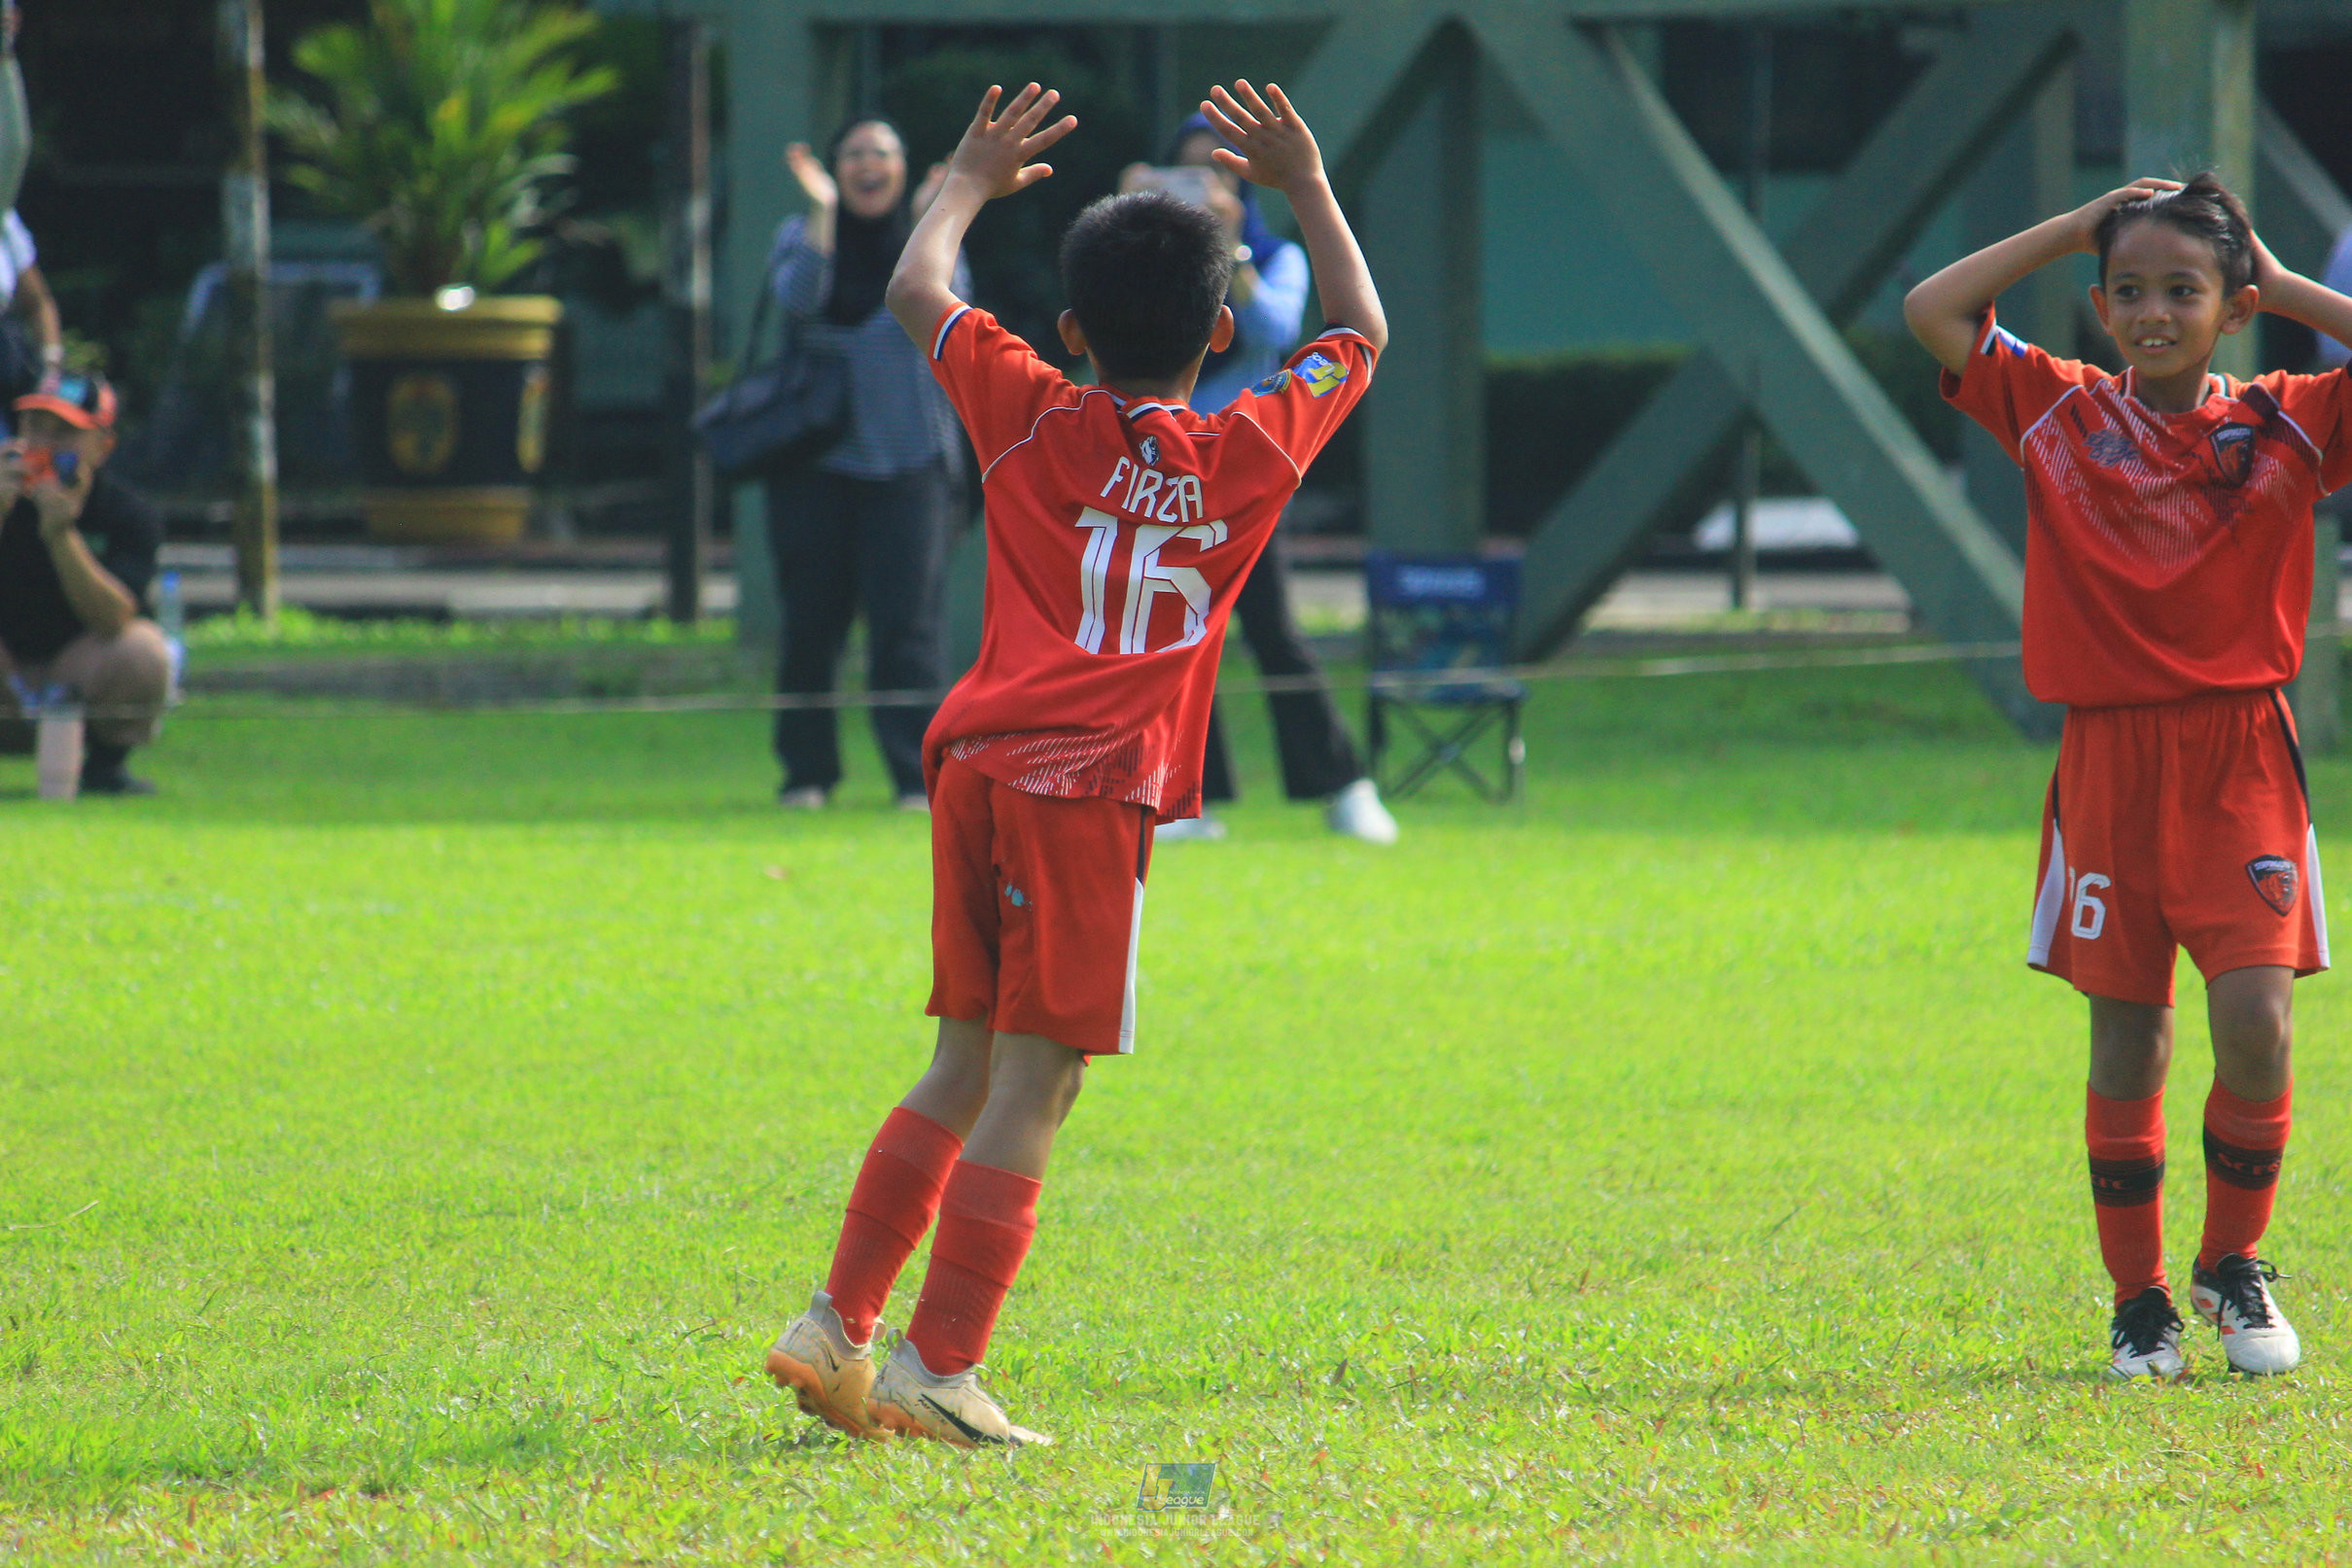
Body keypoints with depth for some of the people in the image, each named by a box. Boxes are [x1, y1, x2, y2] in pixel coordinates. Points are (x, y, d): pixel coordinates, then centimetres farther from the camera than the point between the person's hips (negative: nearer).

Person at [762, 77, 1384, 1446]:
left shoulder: (1033, 420, 8)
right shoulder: (1252, 454, 5)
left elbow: (916, 291, 24)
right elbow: (1362, 332, 23)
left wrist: (971, 186, 39)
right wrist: (1306, 188, 32)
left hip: (978, 768, 4)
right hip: (1094, 792, -4)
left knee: (968, 1066, 15)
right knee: (1032, 1086, -5)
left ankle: (838, 1323, 13)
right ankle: (937, 1368, -11)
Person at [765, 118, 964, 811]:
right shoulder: (803, 235, 8)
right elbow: (797, 299, -12)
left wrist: (926, 225, -19)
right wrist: (822, 211, -17)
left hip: (907, 460, -1)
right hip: (815, 457, 1)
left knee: (908, 621, -9)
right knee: (809, 623, 2)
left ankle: (919, 775, -8)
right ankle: (807, 772, 11)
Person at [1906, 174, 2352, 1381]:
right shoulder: (2059, 415, 4)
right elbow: (1931, 310, -1)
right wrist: (2076, 228, 3)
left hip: (2238, 759, -1)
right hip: (2108, 758, 1)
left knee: (2255, 1022, -12)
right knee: (2126, 1042, 3)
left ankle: (2233, 1268, 11)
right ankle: (2140, 1304, 15)